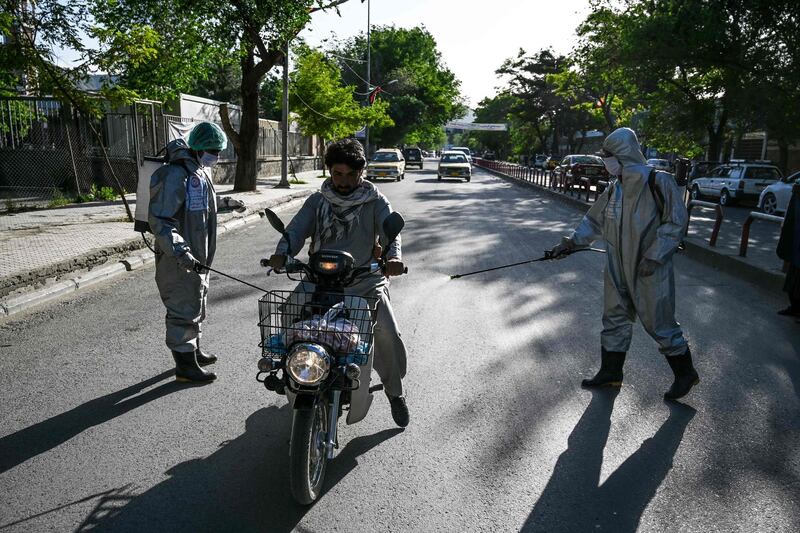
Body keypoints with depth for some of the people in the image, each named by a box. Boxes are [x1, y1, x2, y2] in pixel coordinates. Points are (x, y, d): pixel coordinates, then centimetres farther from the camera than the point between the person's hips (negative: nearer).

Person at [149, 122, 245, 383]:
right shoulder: (176, 175, -22)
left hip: (197, 257, 10)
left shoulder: (200, 172, 10)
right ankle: (185, 365, 11)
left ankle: (194, 351, 38)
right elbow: (159, 220, -26)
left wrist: (225, 202, 30)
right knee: (184, 310, -1)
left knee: (196, 306, 21)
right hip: (178, 260, -10)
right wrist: (182, 253, -32)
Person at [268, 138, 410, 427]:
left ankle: (395, 391, 7)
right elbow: (297, 227, -3)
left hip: (365, 280, -2)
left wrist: (394, 256, -33)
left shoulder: (375, 201, 6)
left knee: (388, 335, -20)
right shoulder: (317, 201, 12)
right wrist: (282, 252, -25)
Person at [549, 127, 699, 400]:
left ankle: (685, 373, 24)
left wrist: (653, 257, -20)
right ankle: (611, 372, 28)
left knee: (658, 323, 3)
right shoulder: (615, 188, 5)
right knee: (614, 319, 13)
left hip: (650, 270, -6)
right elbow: (595, 221, 12)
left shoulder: (659, 182, -15)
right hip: (619, 268, 7)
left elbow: (676, 222, -15)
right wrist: (572, 242, 1)